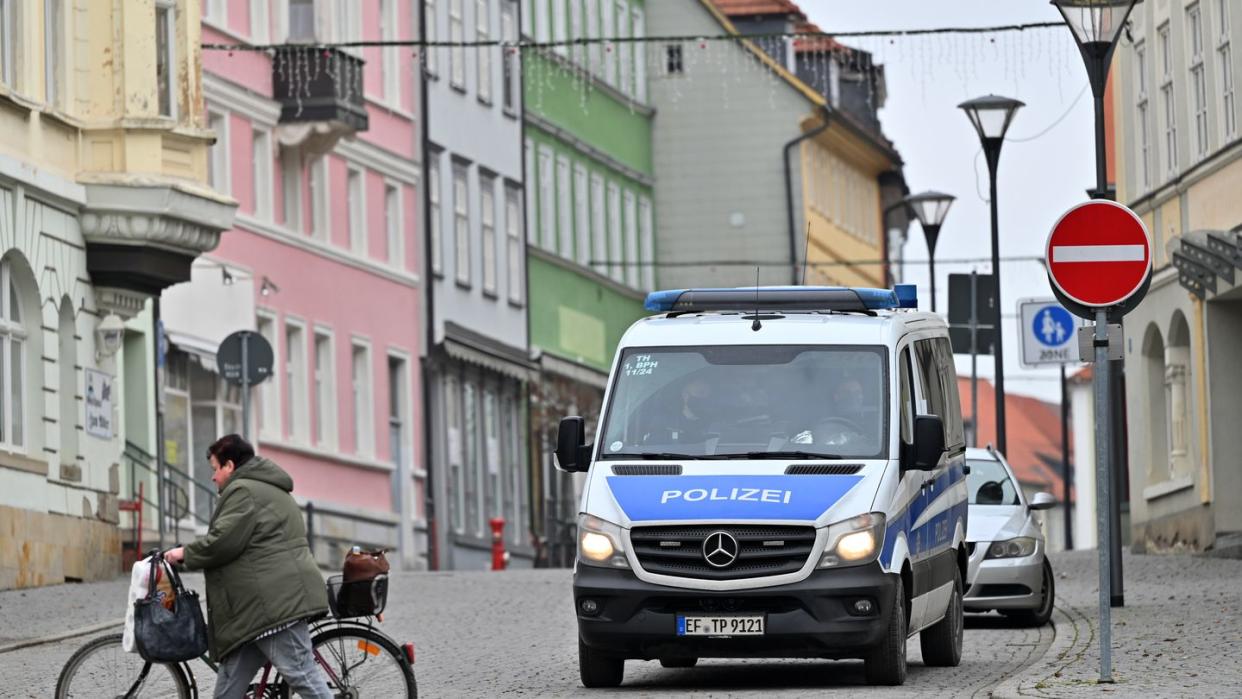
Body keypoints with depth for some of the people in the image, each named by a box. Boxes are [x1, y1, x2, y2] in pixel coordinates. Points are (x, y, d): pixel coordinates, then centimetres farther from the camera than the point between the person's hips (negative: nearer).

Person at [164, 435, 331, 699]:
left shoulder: (243, 491, -7)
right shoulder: (272, 490, 27)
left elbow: (222, 541, -15)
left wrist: (185, 553, 0)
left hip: (273, 603, -11)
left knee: (301, 675, -12)